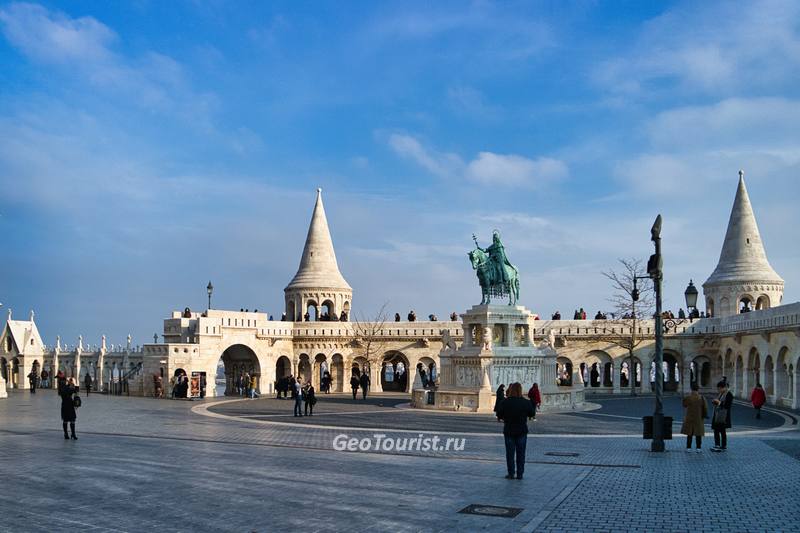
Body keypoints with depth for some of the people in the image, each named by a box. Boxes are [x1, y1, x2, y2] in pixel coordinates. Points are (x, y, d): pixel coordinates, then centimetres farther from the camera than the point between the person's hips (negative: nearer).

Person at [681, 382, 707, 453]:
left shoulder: (687, 397, -10)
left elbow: (684, 406, 4)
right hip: (699, 419, 0)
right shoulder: (702, 398, -9)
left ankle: (688, 448, 7)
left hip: (689, 419, 0)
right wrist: (704, 416, 11)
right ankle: (698, 448, 9)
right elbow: (705, 409, -4)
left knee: (689, 434, 7)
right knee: (698, 434, 8)